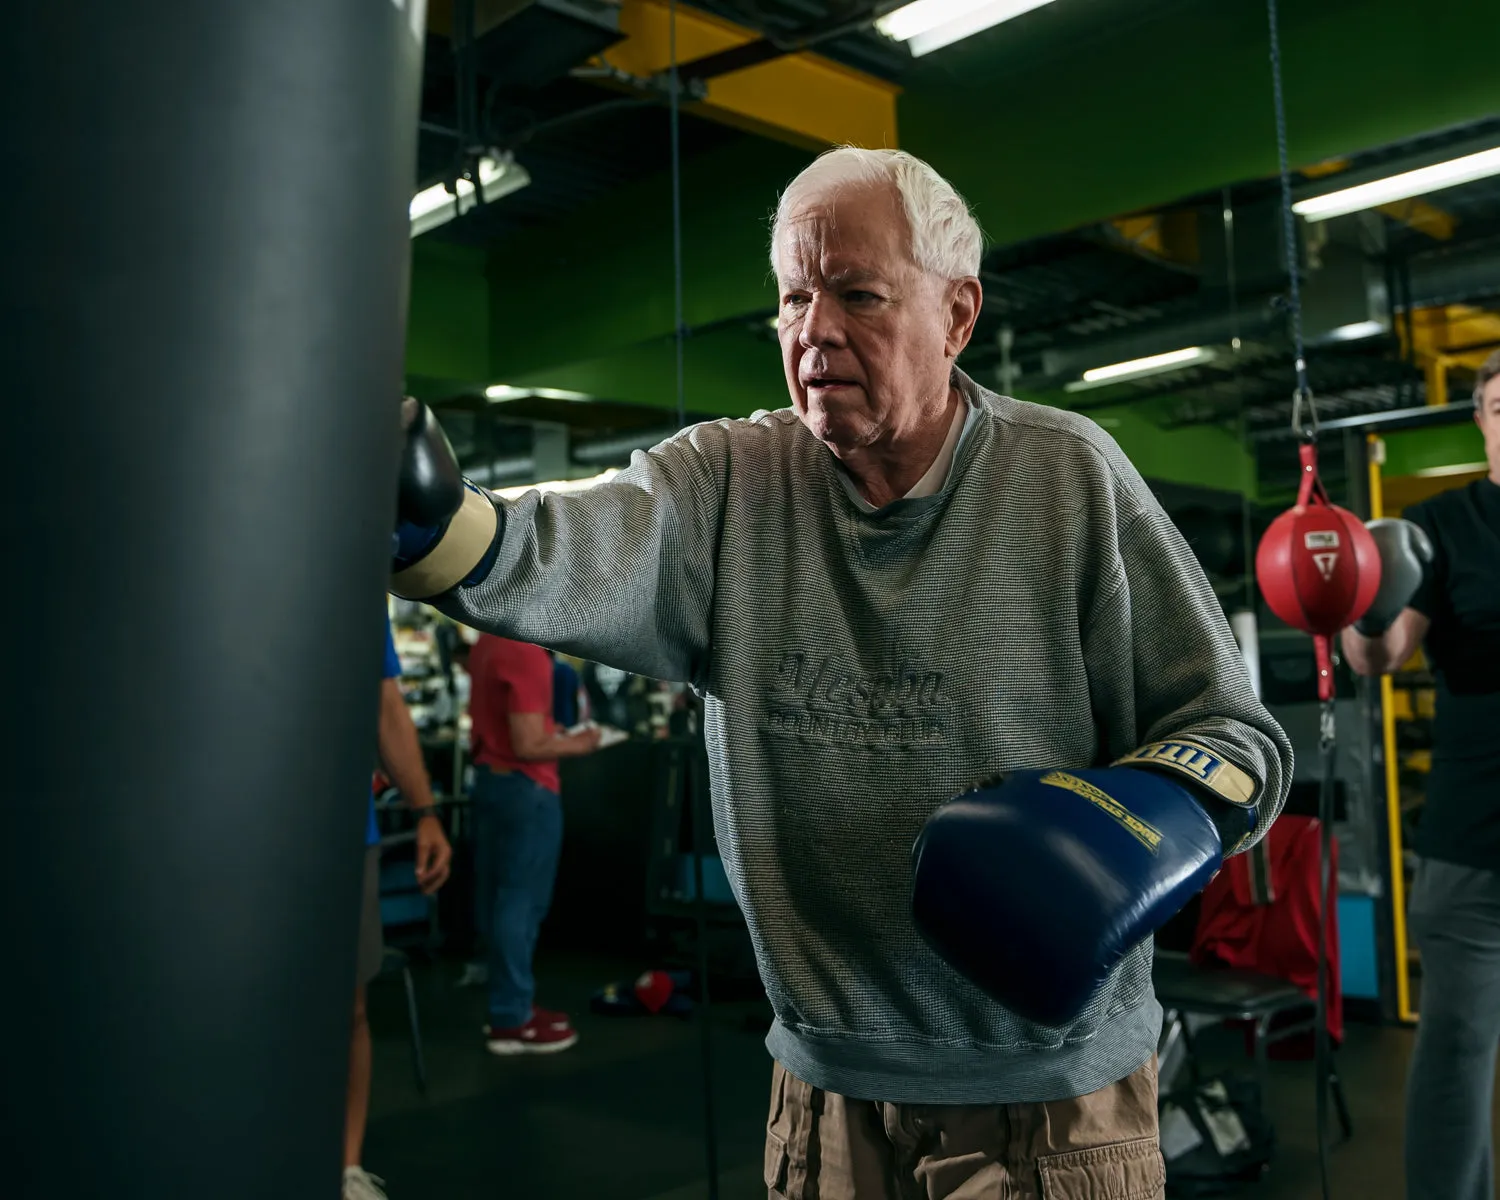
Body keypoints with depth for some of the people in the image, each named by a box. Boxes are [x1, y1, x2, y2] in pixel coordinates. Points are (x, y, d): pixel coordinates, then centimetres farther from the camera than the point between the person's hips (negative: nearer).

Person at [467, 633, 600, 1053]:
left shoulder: (489, 642, 8)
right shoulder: (526, 653, -22)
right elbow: (528, 746, -22)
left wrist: (550, 731, 13)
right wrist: (577, 744, -7)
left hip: (489, 777, 9)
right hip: (524, 787, -9)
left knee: (495, 897, 14)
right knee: (521, 901, -1)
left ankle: (507, 1004, 24)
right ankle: (512, 1022, 6)